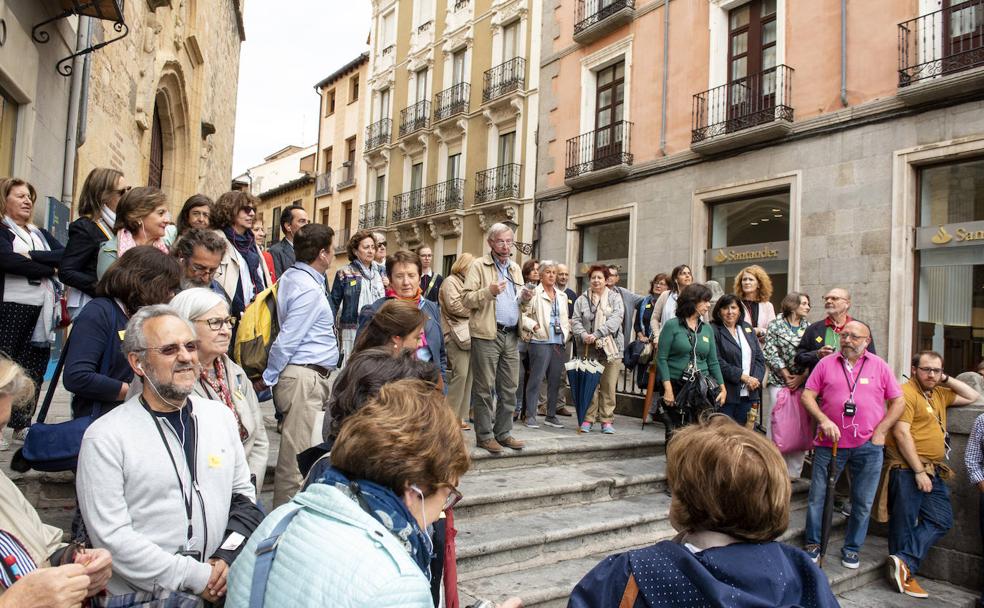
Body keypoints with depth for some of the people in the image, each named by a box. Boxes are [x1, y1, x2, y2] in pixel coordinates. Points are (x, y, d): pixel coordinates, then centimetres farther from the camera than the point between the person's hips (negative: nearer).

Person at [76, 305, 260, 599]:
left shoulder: (221, 415, 9)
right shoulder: (104, 437, -5)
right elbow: (111, 536, -9)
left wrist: (228, 558, -3)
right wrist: (195, 577, -12)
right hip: (140, 594, -3)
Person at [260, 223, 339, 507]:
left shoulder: (291, 276, 14)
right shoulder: (310, 290, -17)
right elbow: (287, 340, -16)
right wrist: (267, 379, -6)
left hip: (310, 377, 10)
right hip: (304, 379, -10)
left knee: (295, 450, 16)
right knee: (297, 455, -3)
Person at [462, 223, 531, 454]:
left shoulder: (515, 268, 18)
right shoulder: (478, 266, -1)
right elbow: (467, 299, -7)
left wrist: (525, 298, 4)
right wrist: (489, 291, -22)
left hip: (511, 335, 6)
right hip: (487, 334, -6)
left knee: (509, 388, 9)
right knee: (484, 388, 0)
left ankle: (503, 433, 19)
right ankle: (484, 435, 9)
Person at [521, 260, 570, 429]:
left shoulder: (562, 296, 18)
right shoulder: (534, 293, -3)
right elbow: (522, 314, -8)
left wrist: (566, 336, 7)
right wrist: (534, 325, -18)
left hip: (559, 343, 6)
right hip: (541, 342, -6)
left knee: (555, 381, 10)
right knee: (536, 379, -5)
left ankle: (551, 415, 20)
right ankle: (530, 416, 2)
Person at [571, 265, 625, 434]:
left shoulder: (615, 297, 6)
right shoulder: (582, 299, 10)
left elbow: (616, 319, -8)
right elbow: (575, 321, 3)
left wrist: (596, 334, -18)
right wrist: (583, 334, -18)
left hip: (611, 349, -1)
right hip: (589, 350, 1)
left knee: (608, 386, 1)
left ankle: (607, 420, 10)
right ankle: (588, 419, 8)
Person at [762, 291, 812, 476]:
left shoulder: (809, 328, 11)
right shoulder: (775, 326, 3)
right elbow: (770, 353, -4)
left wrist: (801, 377, -8)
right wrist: (787, 375, -8)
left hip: (803, 383, 3)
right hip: (779, 381, -3)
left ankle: (794, 472, 9)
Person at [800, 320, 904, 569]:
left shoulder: (879, 366, 4)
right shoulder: (826, 363, 3)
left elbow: (898, 402, 7)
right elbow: (807, 396, 1)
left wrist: (880, 432, -2)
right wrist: (824, 420, -13)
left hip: (868, 446, 1)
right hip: (830, 442, 0)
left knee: (863, 502, 9)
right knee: (818, 496, 4)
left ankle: (852, 548, 26)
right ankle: (813, 543, 20)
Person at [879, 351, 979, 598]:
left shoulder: (939, 394, 16)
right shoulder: (906, 392, -11)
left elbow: (972, 396, 29)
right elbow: (901, 433, -18)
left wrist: (947, 380, 13)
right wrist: (919, 471, -17)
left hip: (933, 470, 9)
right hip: (907, 469, -9)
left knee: (941, 520, 2)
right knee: (905, 522, -1)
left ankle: (904, 563, -2)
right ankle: (905, 570, 7)